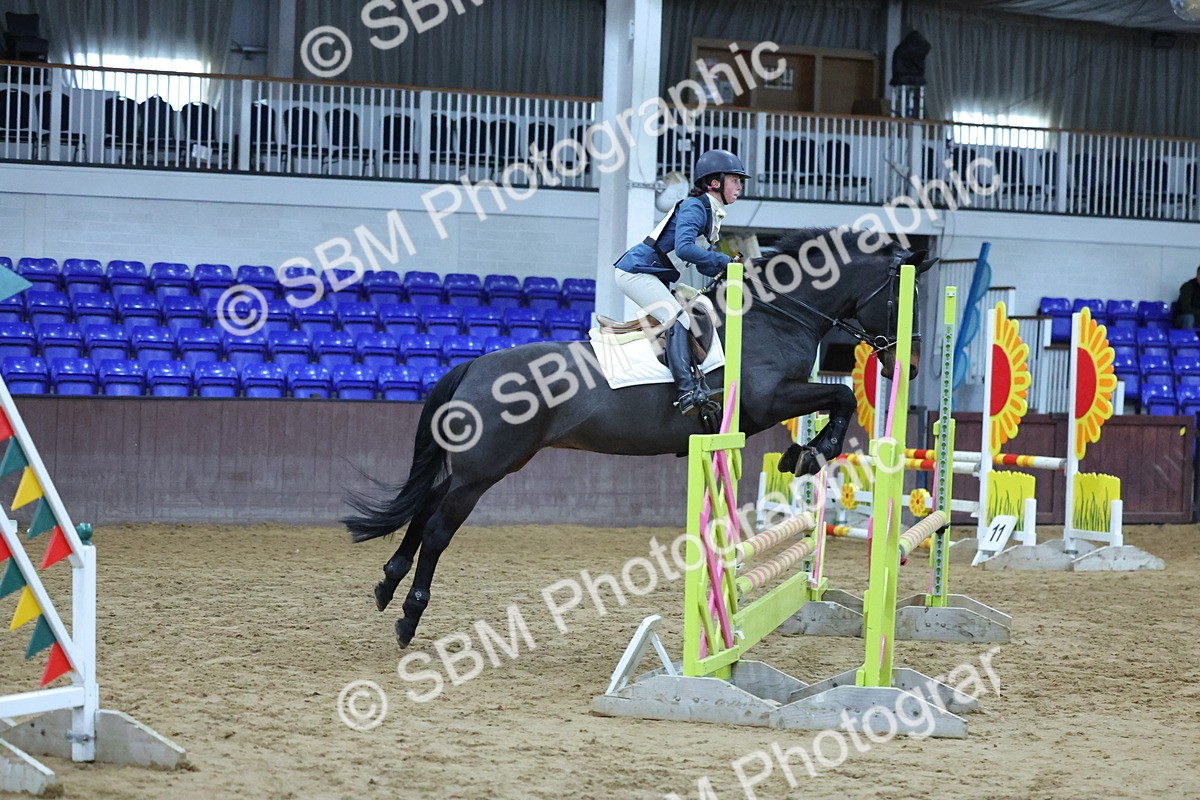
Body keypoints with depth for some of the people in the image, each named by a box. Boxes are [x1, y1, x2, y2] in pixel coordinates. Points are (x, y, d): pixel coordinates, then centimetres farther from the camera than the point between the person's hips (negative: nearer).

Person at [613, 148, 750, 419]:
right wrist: (726, 261, -24)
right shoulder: (694, 207, -15)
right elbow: (684, 247, -30)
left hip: (654, 277, 11)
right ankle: (688, 391, -33)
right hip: (636, 272, -11)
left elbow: (703, 263, 17)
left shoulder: (713, 214, 14)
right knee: (678, 320, -22)